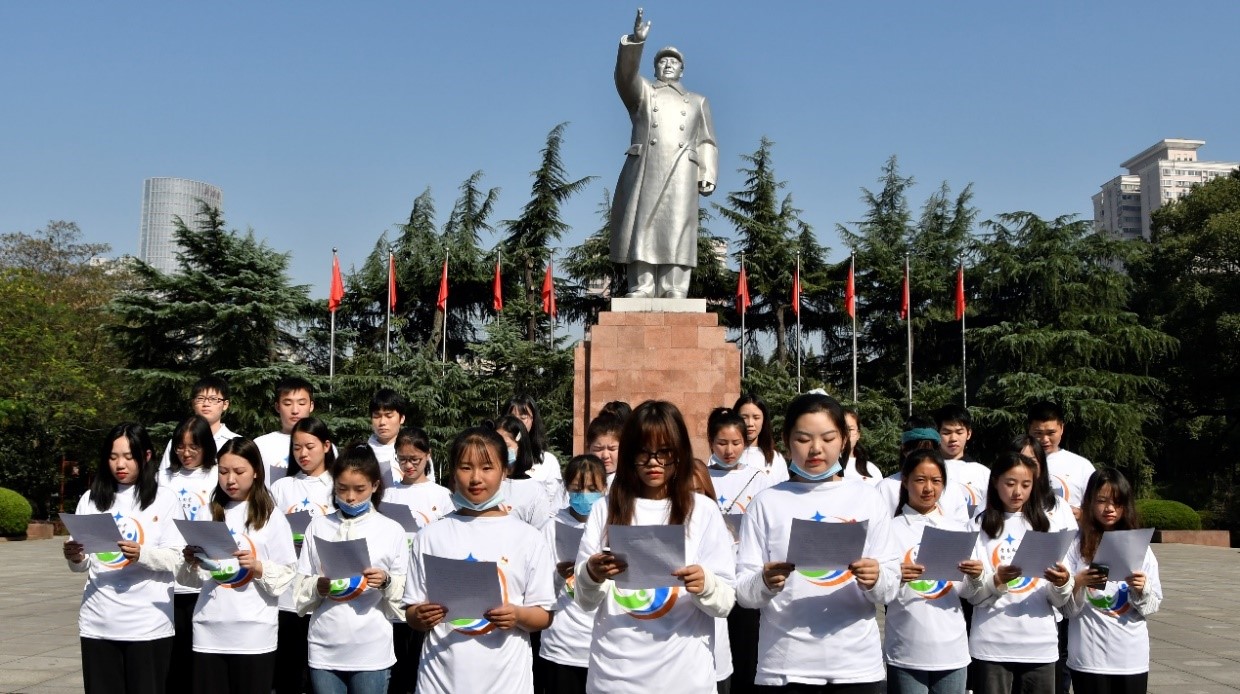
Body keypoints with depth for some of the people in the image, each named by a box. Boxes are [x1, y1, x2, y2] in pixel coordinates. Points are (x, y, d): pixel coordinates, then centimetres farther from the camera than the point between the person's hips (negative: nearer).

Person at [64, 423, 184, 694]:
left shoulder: (164, 500, -1)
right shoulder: (91, 500, 8)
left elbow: (176, 559, -6)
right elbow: (83, 565, 10)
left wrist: (142, 554, -24)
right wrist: (75, 558, -12)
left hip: (148, 624, -2)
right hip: (98, 623, 3)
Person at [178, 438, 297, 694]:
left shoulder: (271, 517, -1)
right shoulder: (211, 514, 11)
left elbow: (288, 576, -4)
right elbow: (195, 579, 15)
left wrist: (258, 567, -20)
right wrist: (191, 562, -5)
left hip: (254, 635, -3)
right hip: (209, 633, 4)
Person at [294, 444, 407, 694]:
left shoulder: (392, 530, 0)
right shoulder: (318, 527, 5)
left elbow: (404, 600, 1)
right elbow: (300, 595, 6)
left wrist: (386, 582, -18)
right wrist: (319, 586, -14)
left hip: (372, 652, -1)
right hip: (324, 650, 2)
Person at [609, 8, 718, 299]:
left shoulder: (698, 102, 26)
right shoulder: (641, 92, 22)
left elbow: (706, 143, 17)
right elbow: (626, 74, 0)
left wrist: (708, 175, 1)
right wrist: (636, 41, -17)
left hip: (681, 176, 1)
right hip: (644, 171, 0)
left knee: (677, 231, -9)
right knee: (642, 228, -8)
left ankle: (675, 293, -14)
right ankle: (641, 291, -10)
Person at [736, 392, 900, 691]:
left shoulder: (868, 499, 4)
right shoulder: (766, 503, 1)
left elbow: (890, 590, 2)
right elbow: (743, 592, -3)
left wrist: (875, 580, -19)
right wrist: (765, 583, -23)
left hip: (856, 664, 1)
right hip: (785, 666, -1)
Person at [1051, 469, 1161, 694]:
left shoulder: (1140, 547, 5)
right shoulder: (1076, 547, -2)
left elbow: (1152, 606, 5)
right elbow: (1067, 608, -3)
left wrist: (1141, 589, -15)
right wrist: (1078, 583, -21)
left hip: (1132, 657, 2)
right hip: (1088, 658, -2)